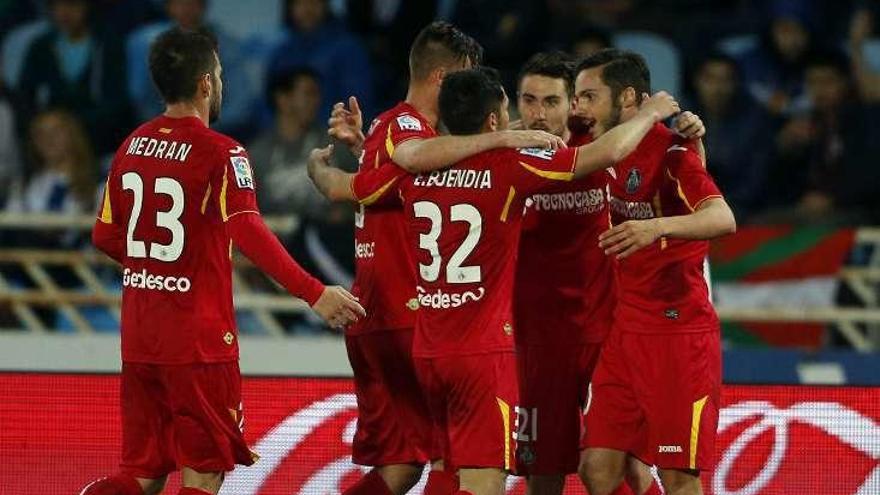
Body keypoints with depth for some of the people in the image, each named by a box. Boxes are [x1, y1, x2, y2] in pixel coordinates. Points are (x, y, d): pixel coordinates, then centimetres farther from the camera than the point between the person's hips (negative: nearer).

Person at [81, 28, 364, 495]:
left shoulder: (133, 145, 8)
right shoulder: (220, 153, -12)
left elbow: (106, 236, 16)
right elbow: (248, 231, -26)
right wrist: (313, 292, -29)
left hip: (139, 334, 6)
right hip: (198, 336, -6)